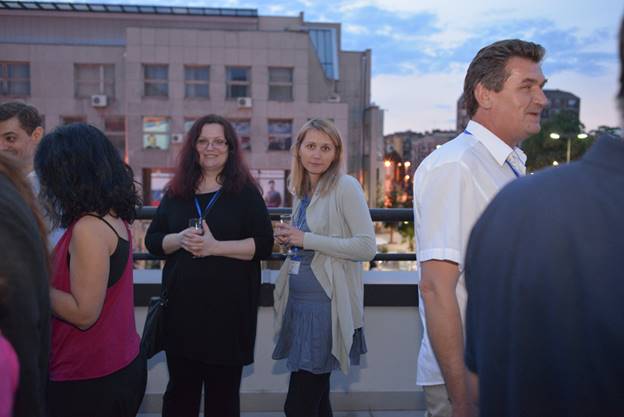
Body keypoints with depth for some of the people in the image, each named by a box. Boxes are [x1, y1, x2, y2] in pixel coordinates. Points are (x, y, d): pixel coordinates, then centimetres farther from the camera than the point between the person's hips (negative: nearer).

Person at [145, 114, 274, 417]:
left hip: (229, 306, -3)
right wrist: (179, 239, -12)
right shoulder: (175, 192, 8)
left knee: (223, 391, 12)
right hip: (181, 305, 3)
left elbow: (264, 245, -8)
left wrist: (215, 247, -20)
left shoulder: (245, 191, -2)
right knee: (180, 388, 15)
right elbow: (152, 241, 9)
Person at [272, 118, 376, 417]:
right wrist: (290, 239, 1)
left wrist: (306, 240, -17)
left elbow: (367, 247, -18)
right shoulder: (302, 191, 12)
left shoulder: (345, 186, -10)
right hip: (298, 301, 8)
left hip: (326, 305, -7)